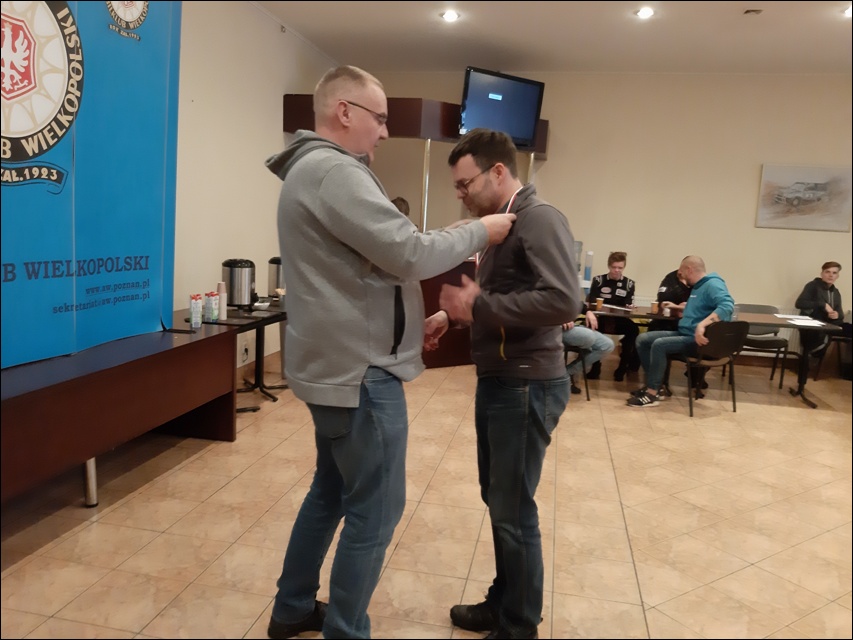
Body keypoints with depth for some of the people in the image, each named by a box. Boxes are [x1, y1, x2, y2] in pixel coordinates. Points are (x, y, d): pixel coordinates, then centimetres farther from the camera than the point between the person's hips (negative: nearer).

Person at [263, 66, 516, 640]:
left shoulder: (316, 169, 17)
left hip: (338, 362, 11)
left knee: (332, 489, 22)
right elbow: (408, 254, -22)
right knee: (374, 510, 1)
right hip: (359, 371, -11)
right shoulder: (333, 171, -18)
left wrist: (411, 326, 17)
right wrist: (480, 233, -7)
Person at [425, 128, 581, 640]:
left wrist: (479, 307, -23)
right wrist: (453, 315, 7)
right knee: (498, 502, 19)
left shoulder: (540, 220, -16)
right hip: (497, 382, 9)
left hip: (528, 386, -9)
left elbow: (564, 301, -28)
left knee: (514, 511, 2)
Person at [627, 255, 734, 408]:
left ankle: (652, 394, -23)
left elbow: (727, 305, -32)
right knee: (642, 339, 2)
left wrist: (703, 324, -40)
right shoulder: (697, 287, 19)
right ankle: (655, 385, 0)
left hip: (699, 340, -10)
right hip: (685, 334, 10)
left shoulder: (712, 285, -13)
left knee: (659, 344, -30)